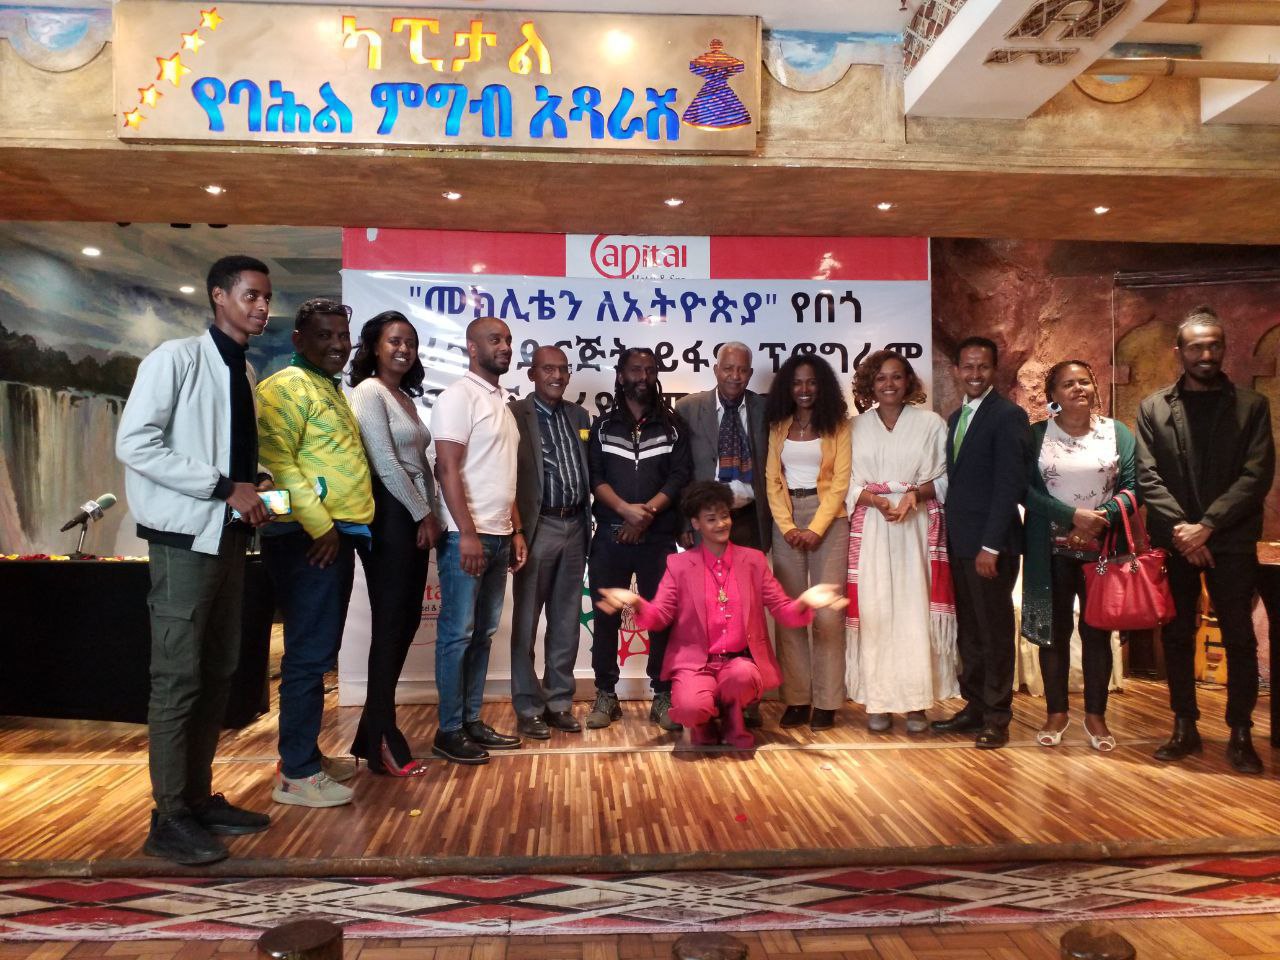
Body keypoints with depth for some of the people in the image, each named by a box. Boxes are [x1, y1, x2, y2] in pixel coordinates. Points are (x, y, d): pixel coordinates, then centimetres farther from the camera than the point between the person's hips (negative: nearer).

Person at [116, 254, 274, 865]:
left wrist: (254, 490, 1)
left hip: (228, 534, 8)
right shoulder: (176, 358, -9)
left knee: (218, 675, 12)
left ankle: (199, 798, 24)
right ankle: (170, 820, 8)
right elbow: (134, 444, -17)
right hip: (184, 535, -8)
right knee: (177, 679, -3)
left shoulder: (243, 372, 13)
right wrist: (225, 488, -19)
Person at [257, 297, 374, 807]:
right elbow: (277, 461, -20)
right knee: (309, 654, -5)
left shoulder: (332, 390, 21)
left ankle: (304, 756, 26)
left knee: (317, 653, 15)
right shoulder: (286, 387, -8)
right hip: (308, 538, -10)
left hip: (338, 534, 10)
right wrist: (319, 525, -20)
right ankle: (297, 774, 4)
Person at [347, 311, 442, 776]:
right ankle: (382, 739, 5)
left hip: (414, 518, 8)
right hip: (389, 517, -8)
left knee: (407, 620, 9)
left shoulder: (406, 397, 19)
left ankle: (374, 725, 19)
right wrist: (423, 514, -11)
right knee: (390, 624, -4)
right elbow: (385, 464, -14)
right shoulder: (369, 391, -7)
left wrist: (429, 515, 5)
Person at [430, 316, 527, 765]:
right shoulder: (459, 395, -8)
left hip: (499, 537, 8)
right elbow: (448, 468, -16)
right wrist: (467, 533, -20)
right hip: (466, 536, -8)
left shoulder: (501, 402, 17)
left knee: (483, 634, 12)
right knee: (457, 634, -2)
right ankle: (449, 731, 8)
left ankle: (472, 721, 21)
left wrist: (515, 531, 13)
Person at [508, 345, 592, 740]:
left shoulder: (578, 415, 14)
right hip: (537, 528, -5)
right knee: (526, 622, 5)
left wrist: (587, 523, 7)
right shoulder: (515, 414, -4)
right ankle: (528, 708, 14)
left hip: (574, 527, 6)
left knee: (566, 622, 12)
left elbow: (588, 470, 14)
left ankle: (559, 702, 23)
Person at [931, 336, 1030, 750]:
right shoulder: (956, 418, 16)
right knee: (968, 631, 13)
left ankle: (996, 718, 13)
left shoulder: (1008, 416, -8)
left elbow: (1010, 484, -14)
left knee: (994, 632, 2)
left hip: (989, 544, -7)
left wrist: (990, 545, -18)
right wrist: (949, 537, 9)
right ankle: (974, 707, 24)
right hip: (959, 543, 7)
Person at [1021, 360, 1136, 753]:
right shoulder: (1036, 435, 2)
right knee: (1053, 631, 6)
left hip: (1103, 548, 1)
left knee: (1097, 631, 6)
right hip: (1051, 550, 0)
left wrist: (1104, 517, -17)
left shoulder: (1117, 432, 5)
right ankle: (1056, 712, 20)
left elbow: (1133, 485, 0)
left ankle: (1096, 714, 20)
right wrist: (1072, 515, -17)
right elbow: (1027, 489, -6)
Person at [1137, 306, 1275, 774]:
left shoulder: (1251, 406, 3)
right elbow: (1148, 478, -1)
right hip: (1175, 541, 1)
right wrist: (1182, 530, -13)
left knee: (1240, 640, 4)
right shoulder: (1153, 408, 6)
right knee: (1176, 637, 9)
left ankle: (1240, 734, 17)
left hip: (1231, 542, -1)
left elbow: (1257, 475, -6)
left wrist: (1206, 526, -15)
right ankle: (1184, 729, 20)